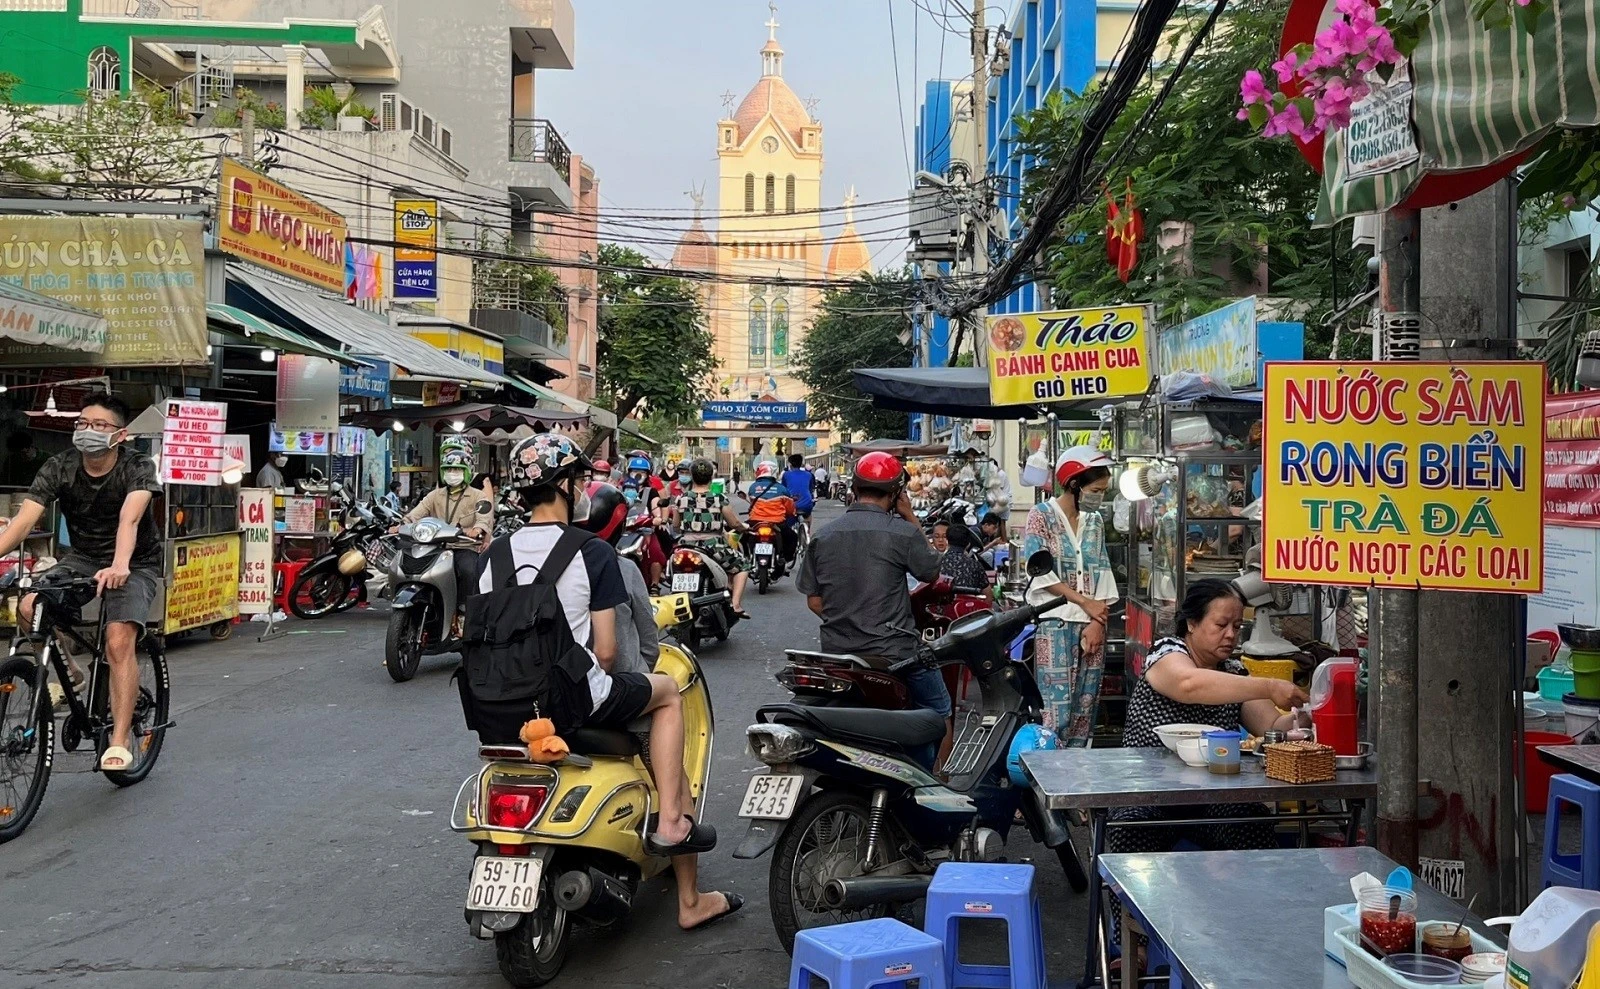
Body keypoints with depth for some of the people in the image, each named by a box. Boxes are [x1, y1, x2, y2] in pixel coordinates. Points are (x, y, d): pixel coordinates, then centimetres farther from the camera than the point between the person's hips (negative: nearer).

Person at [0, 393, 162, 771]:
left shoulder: (137, 467, -20)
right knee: (30, 609, -24)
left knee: (119, 642, -24)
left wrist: (120, 566, -56)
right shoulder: (59, 468, -12)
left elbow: (129, 519, -38)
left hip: (135, 565, -4)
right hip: (82, 558, 4)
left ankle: (120, 740, -15)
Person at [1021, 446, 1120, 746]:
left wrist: (1098, 622, -3)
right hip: (1055, 623, -5)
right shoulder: (1041, 516, -3)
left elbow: (1102, 574, 9)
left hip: (1092, 624, 5)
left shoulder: (1095, 521, 13)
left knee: (1085, 706, 6)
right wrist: (1085, 603, -10)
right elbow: (1040, 572, -9)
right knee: (1056, 707, -9)